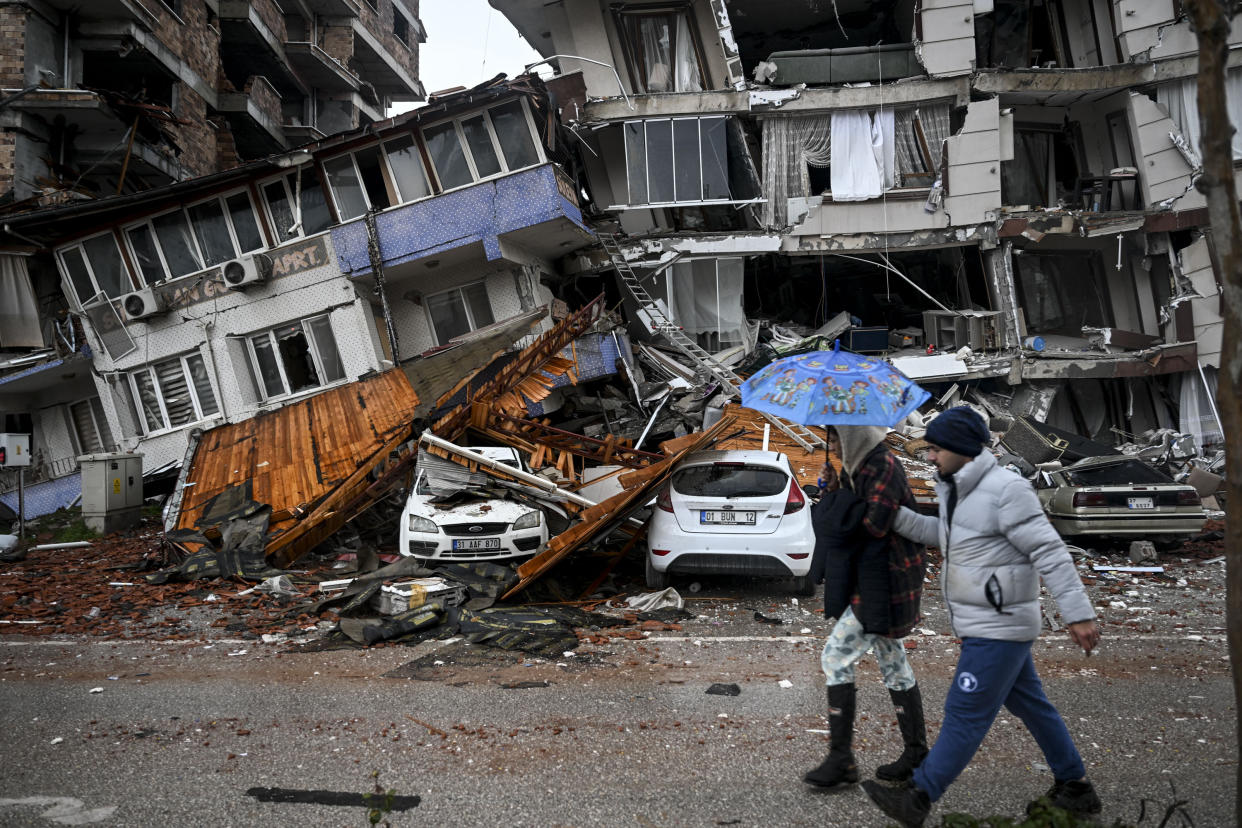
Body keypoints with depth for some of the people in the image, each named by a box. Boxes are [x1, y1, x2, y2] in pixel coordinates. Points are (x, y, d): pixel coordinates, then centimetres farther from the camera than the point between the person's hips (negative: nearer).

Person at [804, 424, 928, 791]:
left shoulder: (884, 466, -17)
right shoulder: (858, 466, 12)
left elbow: (874, 525, -24)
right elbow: (850, 519, 13)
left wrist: (839, 500, -11)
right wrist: (834, 491, -2)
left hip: (881, 582, -10)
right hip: (870, 579, 10)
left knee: (836, 658, -9)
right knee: (892, 662, 15)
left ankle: (841, 758, -2)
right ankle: (916, 753, 24)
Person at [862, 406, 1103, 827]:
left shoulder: (1005, 489, -20)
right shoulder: (960, 490, 8)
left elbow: (1050, 552, -21)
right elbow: (944, 533, 25)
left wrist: (1078, 614, -22)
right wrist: (892, 514, 12)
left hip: (997, 627, -10)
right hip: (990, 623, 10)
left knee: (965, 714, -3)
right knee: (1029, 705, 19)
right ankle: (1075, 789, 33)